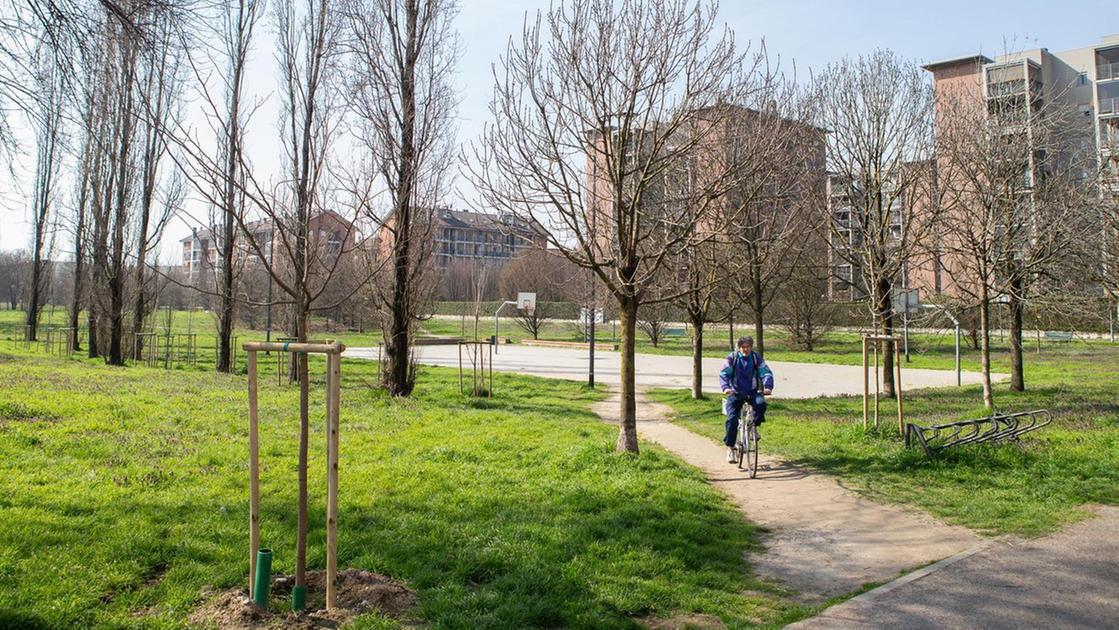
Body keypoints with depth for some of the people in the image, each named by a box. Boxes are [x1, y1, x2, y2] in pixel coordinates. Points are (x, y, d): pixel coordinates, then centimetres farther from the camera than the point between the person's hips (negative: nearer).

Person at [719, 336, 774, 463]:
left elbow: (766, 373, -10)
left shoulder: (756, 358, -2)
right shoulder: (732, 358, -6)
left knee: (761, 404, -31)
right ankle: (730, 448, -3)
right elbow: (723, 374, -15)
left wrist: (768, 387, -30)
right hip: (735, 393, -1)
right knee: (732, 418, -17)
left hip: (752, 393, 1)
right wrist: (725, 387, -34)